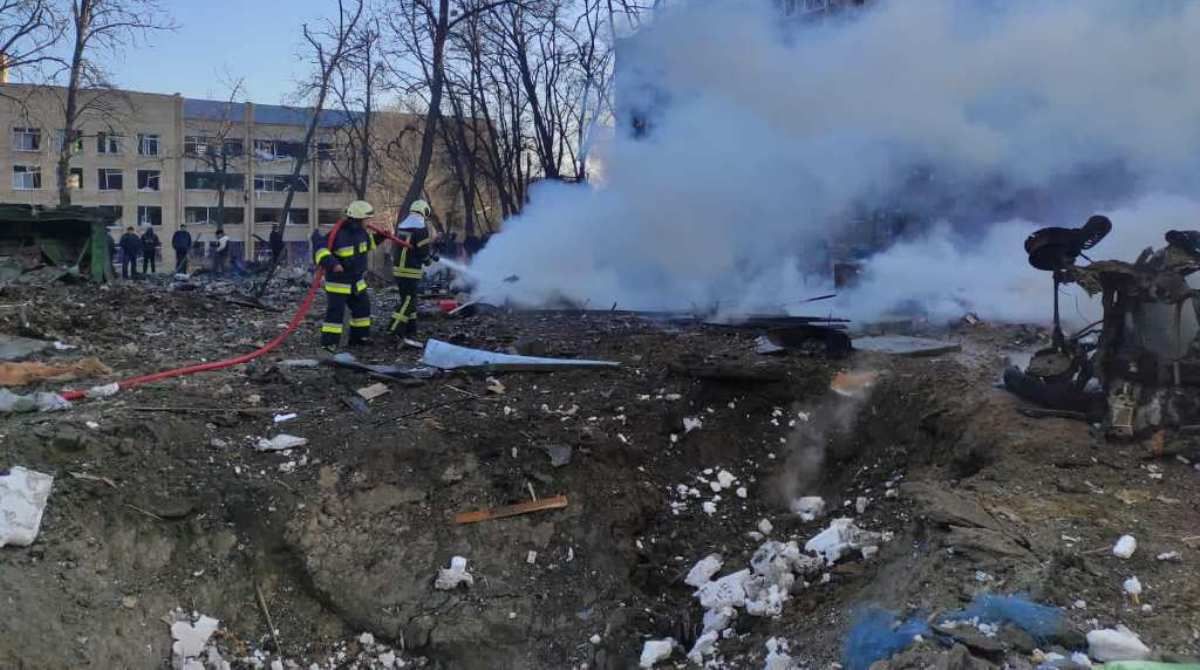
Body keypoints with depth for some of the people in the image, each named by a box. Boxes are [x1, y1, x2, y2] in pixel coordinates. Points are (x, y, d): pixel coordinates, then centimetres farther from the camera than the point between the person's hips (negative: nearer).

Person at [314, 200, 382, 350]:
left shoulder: (361, 232, 2)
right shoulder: (337, 235, -25)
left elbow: (368, 243, 27)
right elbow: (320, 252, -31)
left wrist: (379, 238, 15)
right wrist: (332, 263, -45)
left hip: (357, 282, 8)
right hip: (338, 283, -8)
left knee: (363, 308, 17)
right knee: (335, 312, -10)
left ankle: (360, 337, 31)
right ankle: (328, 343, -4)